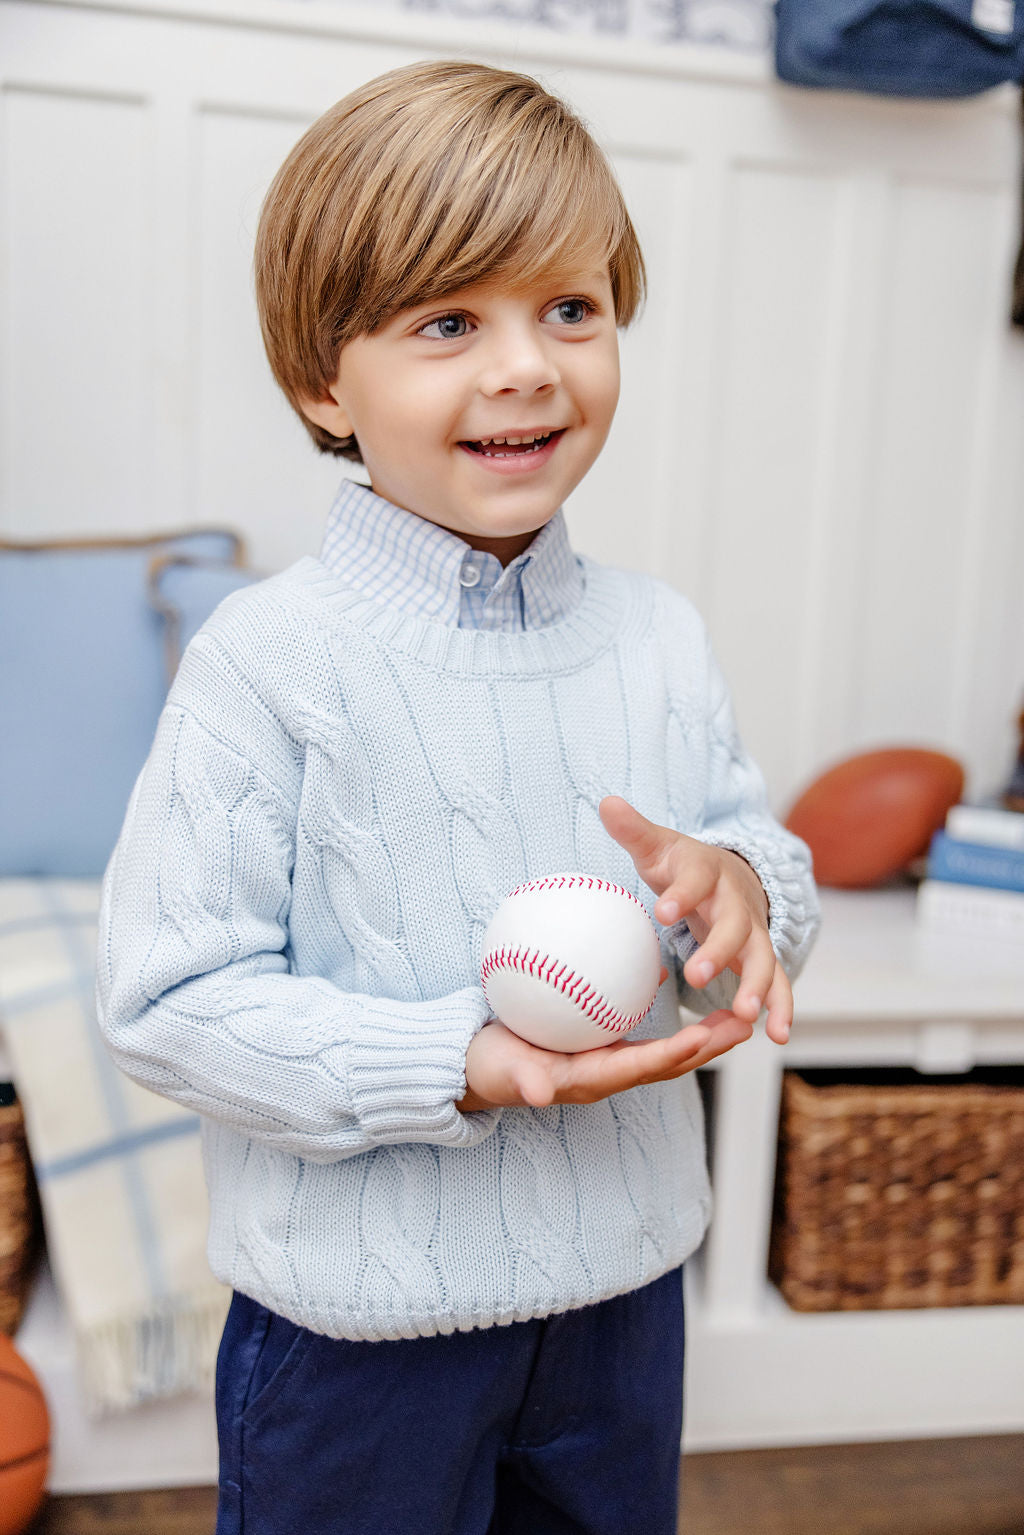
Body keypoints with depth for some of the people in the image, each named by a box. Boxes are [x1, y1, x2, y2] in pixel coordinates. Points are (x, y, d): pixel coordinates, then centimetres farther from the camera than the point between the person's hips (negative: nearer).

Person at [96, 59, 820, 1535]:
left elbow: (771, 860, 7)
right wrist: (459, 1066, -27)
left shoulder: (659, 637, -1)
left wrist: (738, 887, -16)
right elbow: (168, 997, -18)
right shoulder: (269, 663, -19)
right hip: (359, 1318, -4)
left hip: (623, 1276, 5)